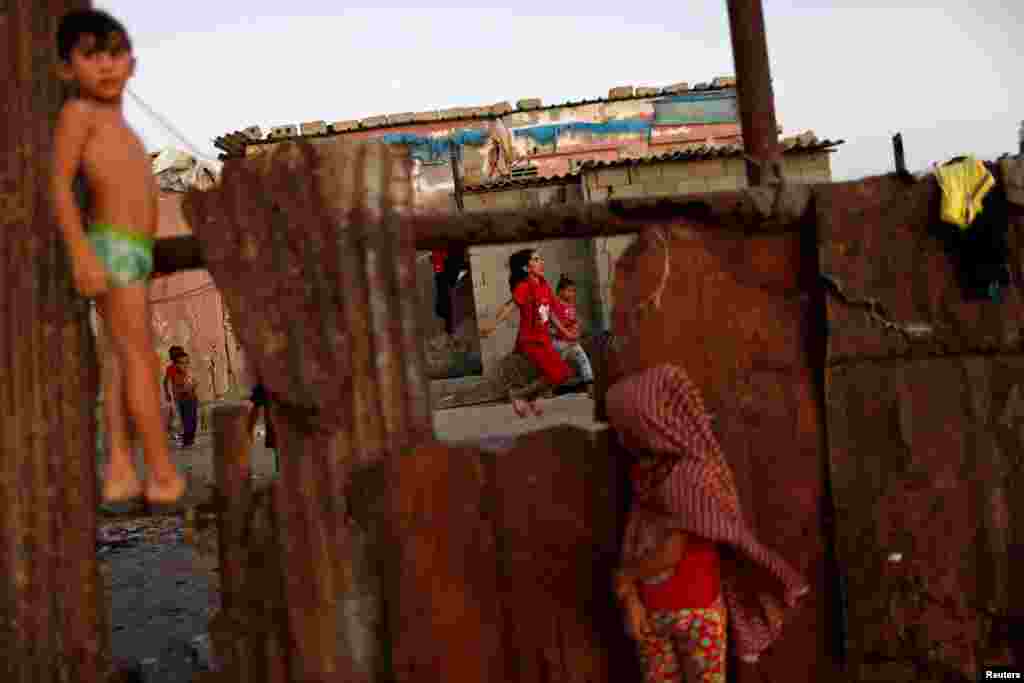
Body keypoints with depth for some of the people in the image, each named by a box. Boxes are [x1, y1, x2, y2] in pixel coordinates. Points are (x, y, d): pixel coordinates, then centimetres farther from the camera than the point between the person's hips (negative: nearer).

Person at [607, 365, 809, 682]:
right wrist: (630, 598, -11)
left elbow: (670, 554, -20)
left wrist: (625, 576, -6)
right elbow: (634, 536, -2)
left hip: (697, 611, -5)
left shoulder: (695, 473, -22)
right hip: (652, 609, 5)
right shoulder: (646, 469, -2)